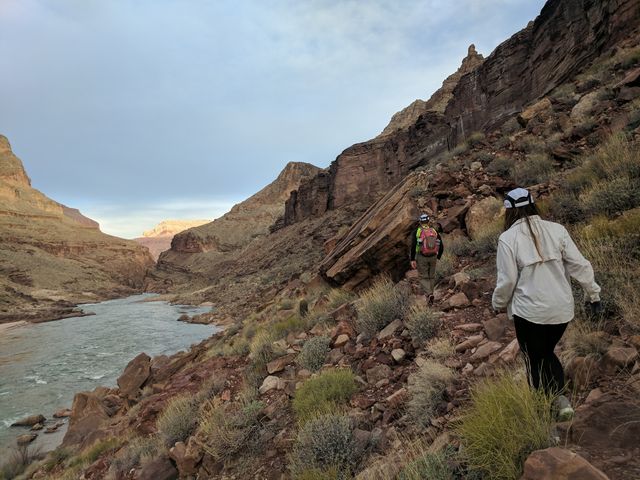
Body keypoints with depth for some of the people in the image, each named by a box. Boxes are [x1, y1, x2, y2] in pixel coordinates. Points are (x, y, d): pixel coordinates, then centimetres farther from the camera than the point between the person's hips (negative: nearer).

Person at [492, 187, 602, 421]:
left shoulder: (508, 238, -13)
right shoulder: (557, 229, -3)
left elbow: (507, 280, -11)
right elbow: (580, 265, -1)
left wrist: (499, 304, 6)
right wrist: (593, 293, 12)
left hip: (529, 311, -4)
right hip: (562, 309, 4)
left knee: (535, 361, 14)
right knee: (547, 353, 26)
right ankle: (561, 397, 13)